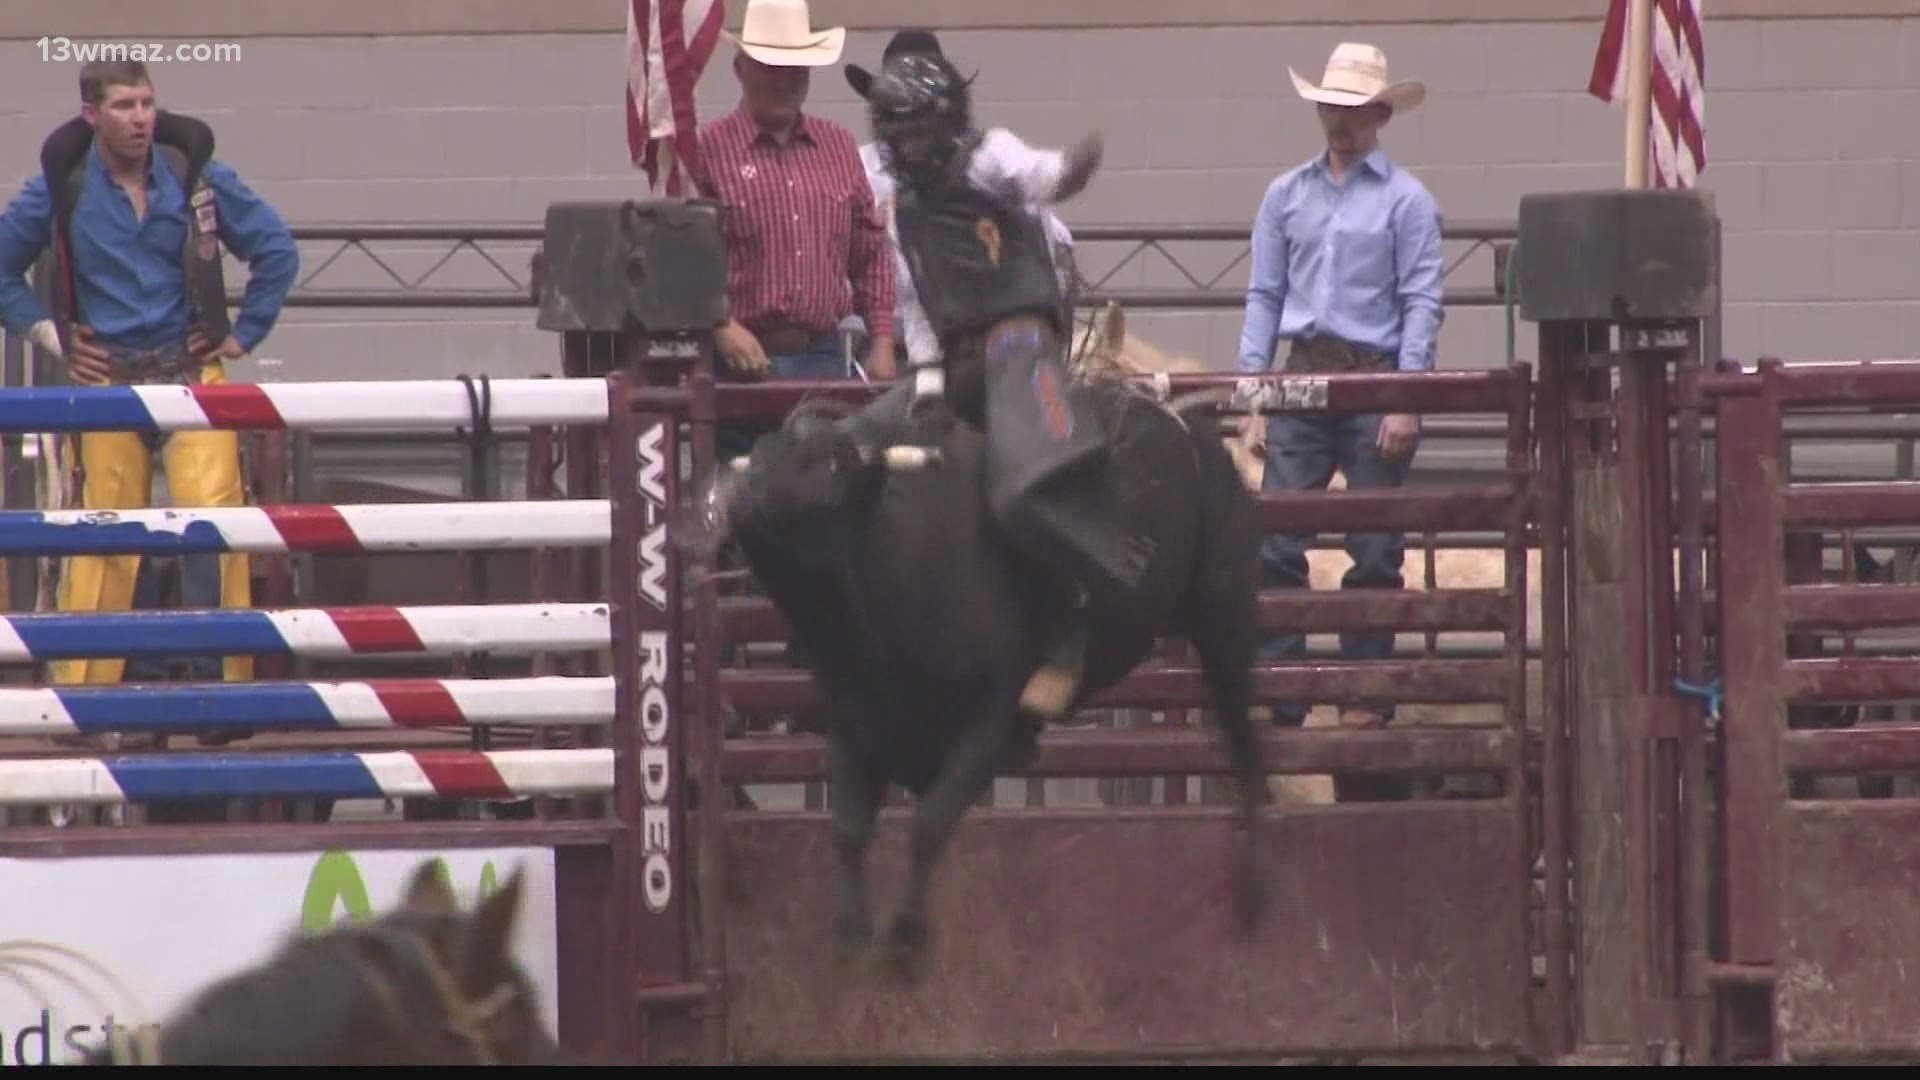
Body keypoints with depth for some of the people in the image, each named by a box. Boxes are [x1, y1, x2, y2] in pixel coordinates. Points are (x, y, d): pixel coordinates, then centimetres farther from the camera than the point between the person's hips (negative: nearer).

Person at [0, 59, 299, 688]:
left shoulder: (197, 177, -1)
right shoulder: (60, 190, -2)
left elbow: (276, 251, 9)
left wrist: (243, 334, 5)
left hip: (193, 375, 0)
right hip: (105, 381, 0)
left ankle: (223, 684, -8)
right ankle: (80, 695, 6)